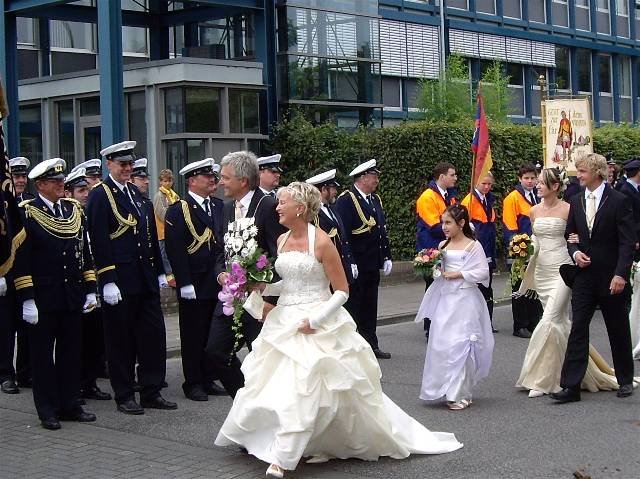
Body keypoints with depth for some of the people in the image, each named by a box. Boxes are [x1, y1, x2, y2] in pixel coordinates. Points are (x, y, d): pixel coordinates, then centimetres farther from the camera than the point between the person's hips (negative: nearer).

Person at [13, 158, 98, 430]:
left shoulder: (74, 210, 10)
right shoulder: (26, 213, -7)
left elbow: (85, 252, 14)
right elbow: (21, 259, -10)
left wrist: (90, 290, 9)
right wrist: (27, 300, -15)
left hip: (72, 298, 5)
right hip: (43, 299, -5)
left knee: (71, 353, 10)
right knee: (43, 355, 3)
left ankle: (70, 405, 20)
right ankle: (48, 412, 11)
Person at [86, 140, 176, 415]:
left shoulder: (138, 194, 16)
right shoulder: (100, 195, -7)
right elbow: (99, 241, -13)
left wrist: (159, 272, 17)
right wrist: (108, 281, -18)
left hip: (146, 280, 7)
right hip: (120, 283, -7)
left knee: (154, 335, 7)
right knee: (121, 339, 4)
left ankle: (151, 392, 17)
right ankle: (124, 397, 13)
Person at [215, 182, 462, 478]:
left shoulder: (321, 242, -13)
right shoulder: (282, 240, 8)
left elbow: (342, 291, -11)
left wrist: (315, 320, -19)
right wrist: (263, 286, 1)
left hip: (317, 326, -7)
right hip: (284, 321, 7)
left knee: (300, 390, -13)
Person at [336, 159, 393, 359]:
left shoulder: (375, 199, 15)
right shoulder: (345, 200, -12)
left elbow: (382, 229, 20)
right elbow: (342, 233, -17)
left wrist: (386, 257, 15)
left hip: (372, 265, 8)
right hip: (355, 265, -8)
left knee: (370, 307, 14)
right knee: (352, 306, -1)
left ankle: (370, 345, 21)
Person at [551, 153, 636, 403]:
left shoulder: (618, 201, -9)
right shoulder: (576, 202, 7)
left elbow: (627, 242, -11)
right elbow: (570, 236, 17)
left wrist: (621, 274, -19)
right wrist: (575, 252, -4)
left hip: (611, 278, -4)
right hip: (584, 275, 4)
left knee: (618, 330, 10)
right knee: (578, 329, -3)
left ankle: (625, 380, 27)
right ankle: (571, 386, -4)